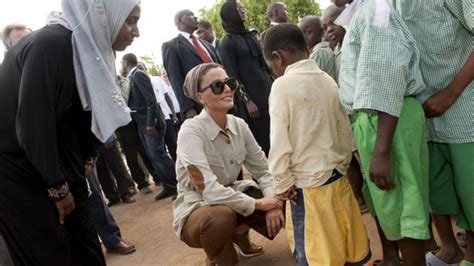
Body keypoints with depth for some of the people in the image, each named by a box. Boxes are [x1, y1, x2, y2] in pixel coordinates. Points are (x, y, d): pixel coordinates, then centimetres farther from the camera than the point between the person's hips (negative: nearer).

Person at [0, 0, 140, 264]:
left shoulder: (91, 48, 1)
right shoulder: (49, 44, -25)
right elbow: (32, 125, -25)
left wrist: (86, 162, 10)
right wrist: (58, 188, -14)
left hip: (59, 168, 8)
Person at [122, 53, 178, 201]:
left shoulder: (139, 75, -11)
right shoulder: (133, 77, 16)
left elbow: (151, 100, -19)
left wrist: (151, 123, -24)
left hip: (151, 123, -9)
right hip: (142, 125, 9)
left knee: (158, 155, -12)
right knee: (153, 157, 7)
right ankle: (169, 186, 12)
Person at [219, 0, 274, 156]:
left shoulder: (250, 35, 13)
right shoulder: (227, 42, -6)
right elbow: (232, 76, -11)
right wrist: (247, 100, -15)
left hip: (266, 88, 7)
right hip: (249, 93, -7)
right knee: (261, 138, -1)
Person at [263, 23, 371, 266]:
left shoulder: (282, 85, -14)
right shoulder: (328, 81, 4)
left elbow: (279, 141, -16)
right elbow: (345, 132, 9)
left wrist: (283, 184, -6)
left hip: (308, 185, -6)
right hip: (337, 177, 6)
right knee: (350, 240, 19)